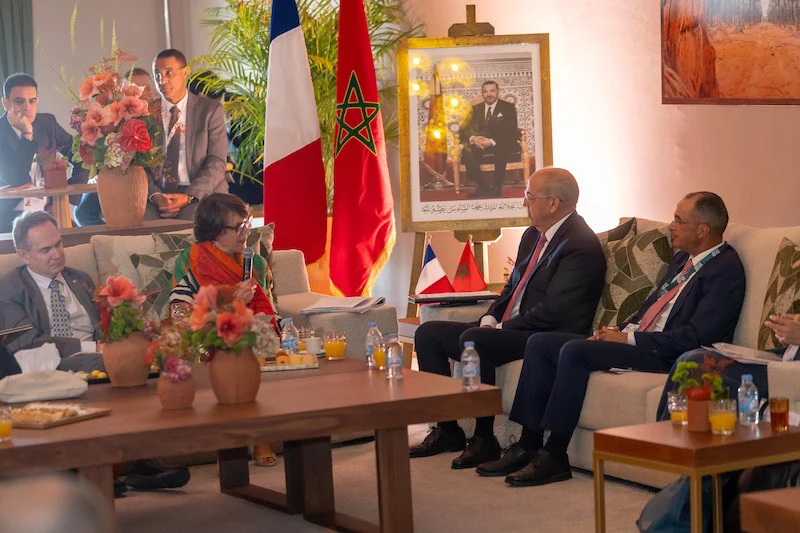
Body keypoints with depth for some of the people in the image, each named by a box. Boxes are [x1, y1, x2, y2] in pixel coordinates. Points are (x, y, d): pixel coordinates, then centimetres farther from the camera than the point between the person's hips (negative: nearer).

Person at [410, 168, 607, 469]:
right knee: (428, 333, 5)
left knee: (472, 340, -33)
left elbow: (552, 311, -22)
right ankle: (447, 430, 8)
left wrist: (502, 328, -17)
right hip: (509, 329, 10)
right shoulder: (533, 235, 15)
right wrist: (490, 319, 3)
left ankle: (484, 439, -21)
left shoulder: (581, 246, -16)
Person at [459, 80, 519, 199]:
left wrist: (492, 141, -21)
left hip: (500, 144, -3)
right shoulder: (476, 108, 18)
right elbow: (465, 128, 10)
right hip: (480, 143, 3)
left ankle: (497, 187, -27)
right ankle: (483, 186, -21)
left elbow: (511, 131, -6)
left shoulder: (508, 107, 6)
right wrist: (472, 138, -16)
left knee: (501, 149, -40)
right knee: (466, 152, -29)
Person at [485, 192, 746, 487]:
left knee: (575, 351, -28)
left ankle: (554, 457, -22)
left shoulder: (726, 269, -11)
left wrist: (628, 338, -16)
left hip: (665, 356, -10)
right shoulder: (683, 259, 19)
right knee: (539, 344, 0)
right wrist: (618, 330, 5)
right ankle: (528, 446, -2)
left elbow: (694, 337, -19)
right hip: (634, 338, 10)